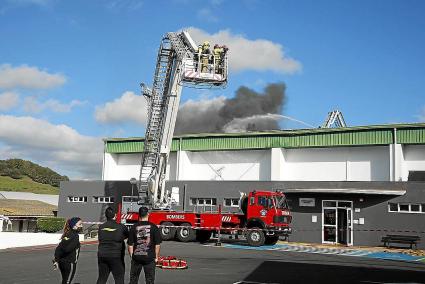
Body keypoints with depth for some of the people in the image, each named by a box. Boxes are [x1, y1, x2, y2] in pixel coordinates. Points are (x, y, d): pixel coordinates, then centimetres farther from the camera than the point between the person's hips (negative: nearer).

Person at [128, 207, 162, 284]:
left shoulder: (134, 227, -3)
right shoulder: (153, 227, -5)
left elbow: (130, 245, -1)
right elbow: (157, 245, -4)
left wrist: (132, 256, 10)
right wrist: (156, 257, 5)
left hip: (136, 257, 1)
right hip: (149, 257, -1)